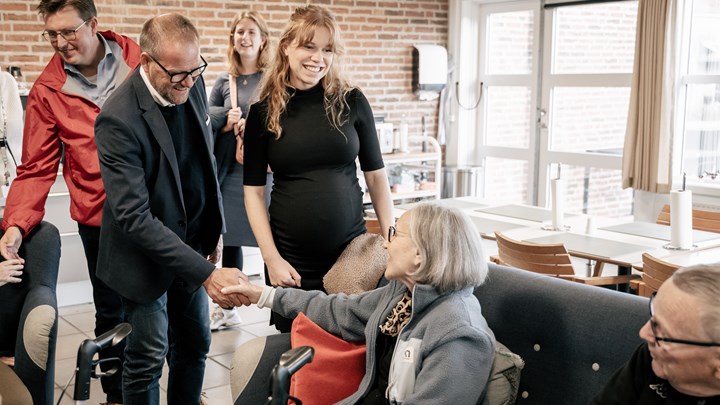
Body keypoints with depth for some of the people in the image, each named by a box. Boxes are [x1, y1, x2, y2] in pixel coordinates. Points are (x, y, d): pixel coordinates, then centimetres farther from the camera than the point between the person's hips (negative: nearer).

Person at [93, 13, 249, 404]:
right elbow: (134, 218, -29)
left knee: (195, 344, 16)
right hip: (145, 256, -6)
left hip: (192, 244, 6)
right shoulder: (119, 119, -27)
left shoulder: (191, 85, -5)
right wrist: (205, 273, -33)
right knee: (148, 357, 5)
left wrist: (212, 232, 11)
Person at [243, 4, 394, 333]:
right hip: (291, 261, 0)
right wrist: (271, 258, -8)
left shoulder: (351, 102, -1)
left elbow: (376, 174, 5)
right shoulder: (264, 112, -2)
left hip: (351, 253, 1)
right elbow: (254, 191, 0)